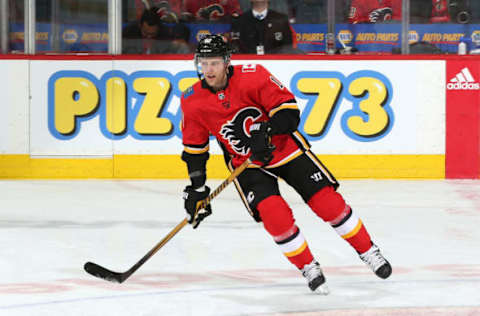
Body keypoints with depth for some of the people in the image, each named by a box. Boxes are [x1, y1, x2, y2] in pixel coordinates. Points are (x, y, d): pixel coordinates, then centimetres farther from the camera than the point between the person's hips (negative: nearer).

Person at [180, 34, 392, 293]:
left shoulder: (252, 76, -21)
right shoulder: (192, 101, -10)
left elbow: (287, 109, -19)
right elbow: (194, 146, 2)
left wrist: (266, 132, -35)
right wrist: (197, 186, 1)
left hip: (285, 147, -1)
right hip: (246, 162, 1)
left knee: (327, 201, -6)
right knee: (273, 213, -21)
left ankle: (367, 251, 13)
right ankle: (309, 269, -2)